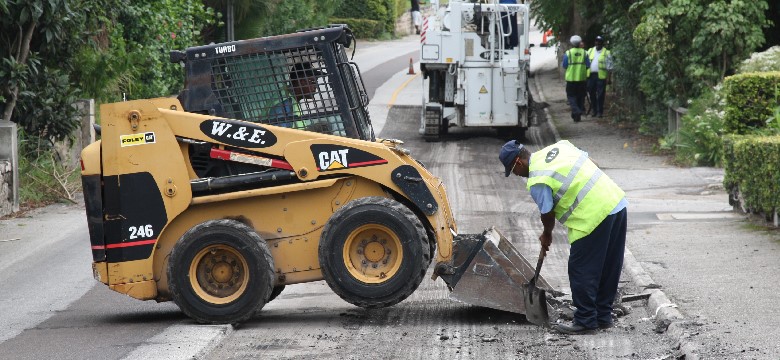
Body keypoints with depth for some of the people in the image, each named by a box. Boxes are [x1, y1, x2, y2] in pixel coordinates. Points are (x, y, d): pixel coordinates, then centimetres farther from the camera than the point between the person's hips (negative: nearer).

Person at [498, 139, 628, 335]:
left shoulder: (537, 181, -10)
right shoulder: (559, 146, 13)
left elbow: (547, 214, -1)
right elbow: (592, 164, 18)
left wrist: (546, 235, 19)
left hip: (594, 216, -9)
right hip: (618, 202, 9)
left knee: (581, 271, 3)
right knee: (609, 269, 16)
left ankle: (585, 320, 8)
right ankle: (603, 316, 26)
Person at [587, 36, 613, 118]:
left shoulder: (607, 53, 2)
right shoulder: (590, 51, 15)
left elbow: (609, 66, -1)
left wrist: (608, 77, -8)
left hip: (601, 76, -4)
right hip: (591, 75, 4)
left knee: (600, 94, -2)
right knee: (591, 93, 7)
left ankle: (600, 111, 3)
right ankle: (593, 109, 20)